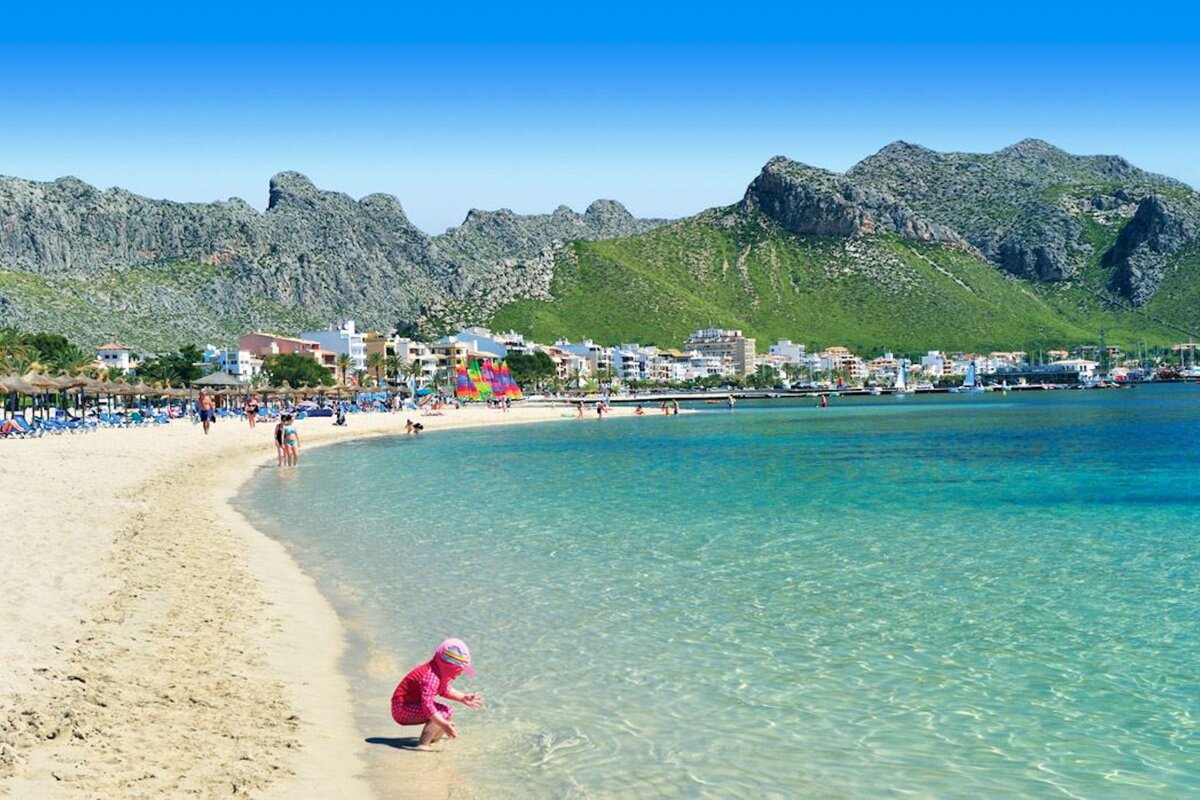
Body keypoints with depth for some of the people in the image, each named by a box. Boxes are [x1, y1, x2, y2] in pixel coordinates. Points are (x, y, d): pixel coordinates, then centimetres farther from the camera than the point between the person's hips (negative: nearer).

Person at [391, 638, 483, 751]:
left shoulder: (441, 672, 1)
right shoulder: (431, 677, -31)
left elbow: (444, 690, 22)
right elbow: (427, 704, -40)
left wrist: (463, 698, 17)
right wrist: (444, 724, -43)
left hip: (414, 705, 11)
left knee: (448, 713, 15)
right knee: (442, 713, -27)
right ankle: (423, 744, -25)